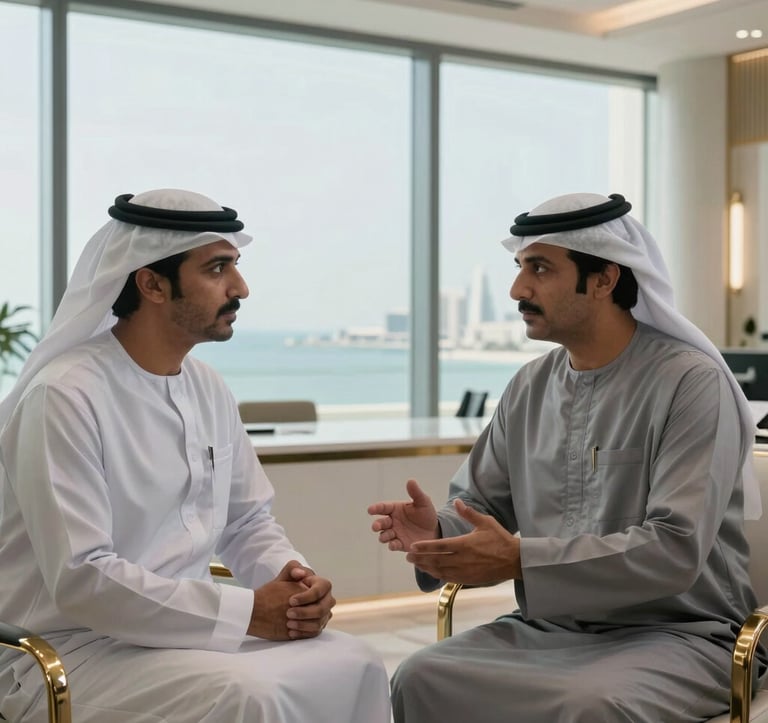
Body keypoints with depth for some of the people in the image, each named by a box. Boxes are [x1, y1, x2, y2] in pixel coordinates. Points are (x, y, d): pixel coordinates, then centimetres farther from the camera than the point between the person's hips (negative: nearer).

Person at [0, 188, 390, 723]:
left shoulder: (208, 389, 6)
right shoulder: (65, 396, -19)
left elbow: (247, 522, 14)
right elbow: (80, 580, -25)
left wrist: (293, 576, -9)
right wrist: (247, 612, -23)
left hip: (186, 627, 8)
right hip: (70, 650, -7)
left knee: (355, 667, -8)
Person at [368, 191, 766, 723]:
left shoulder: (691, 381, -12)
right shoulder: (530, 387, 7)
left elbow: (676, 549, -21)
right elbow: (481, 505, 12)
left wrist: (521, 560, -27)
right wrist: (438, 533, -12)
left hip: (675, 633, -5)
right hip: (550, 627, 5)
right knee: (420, 680, -18)